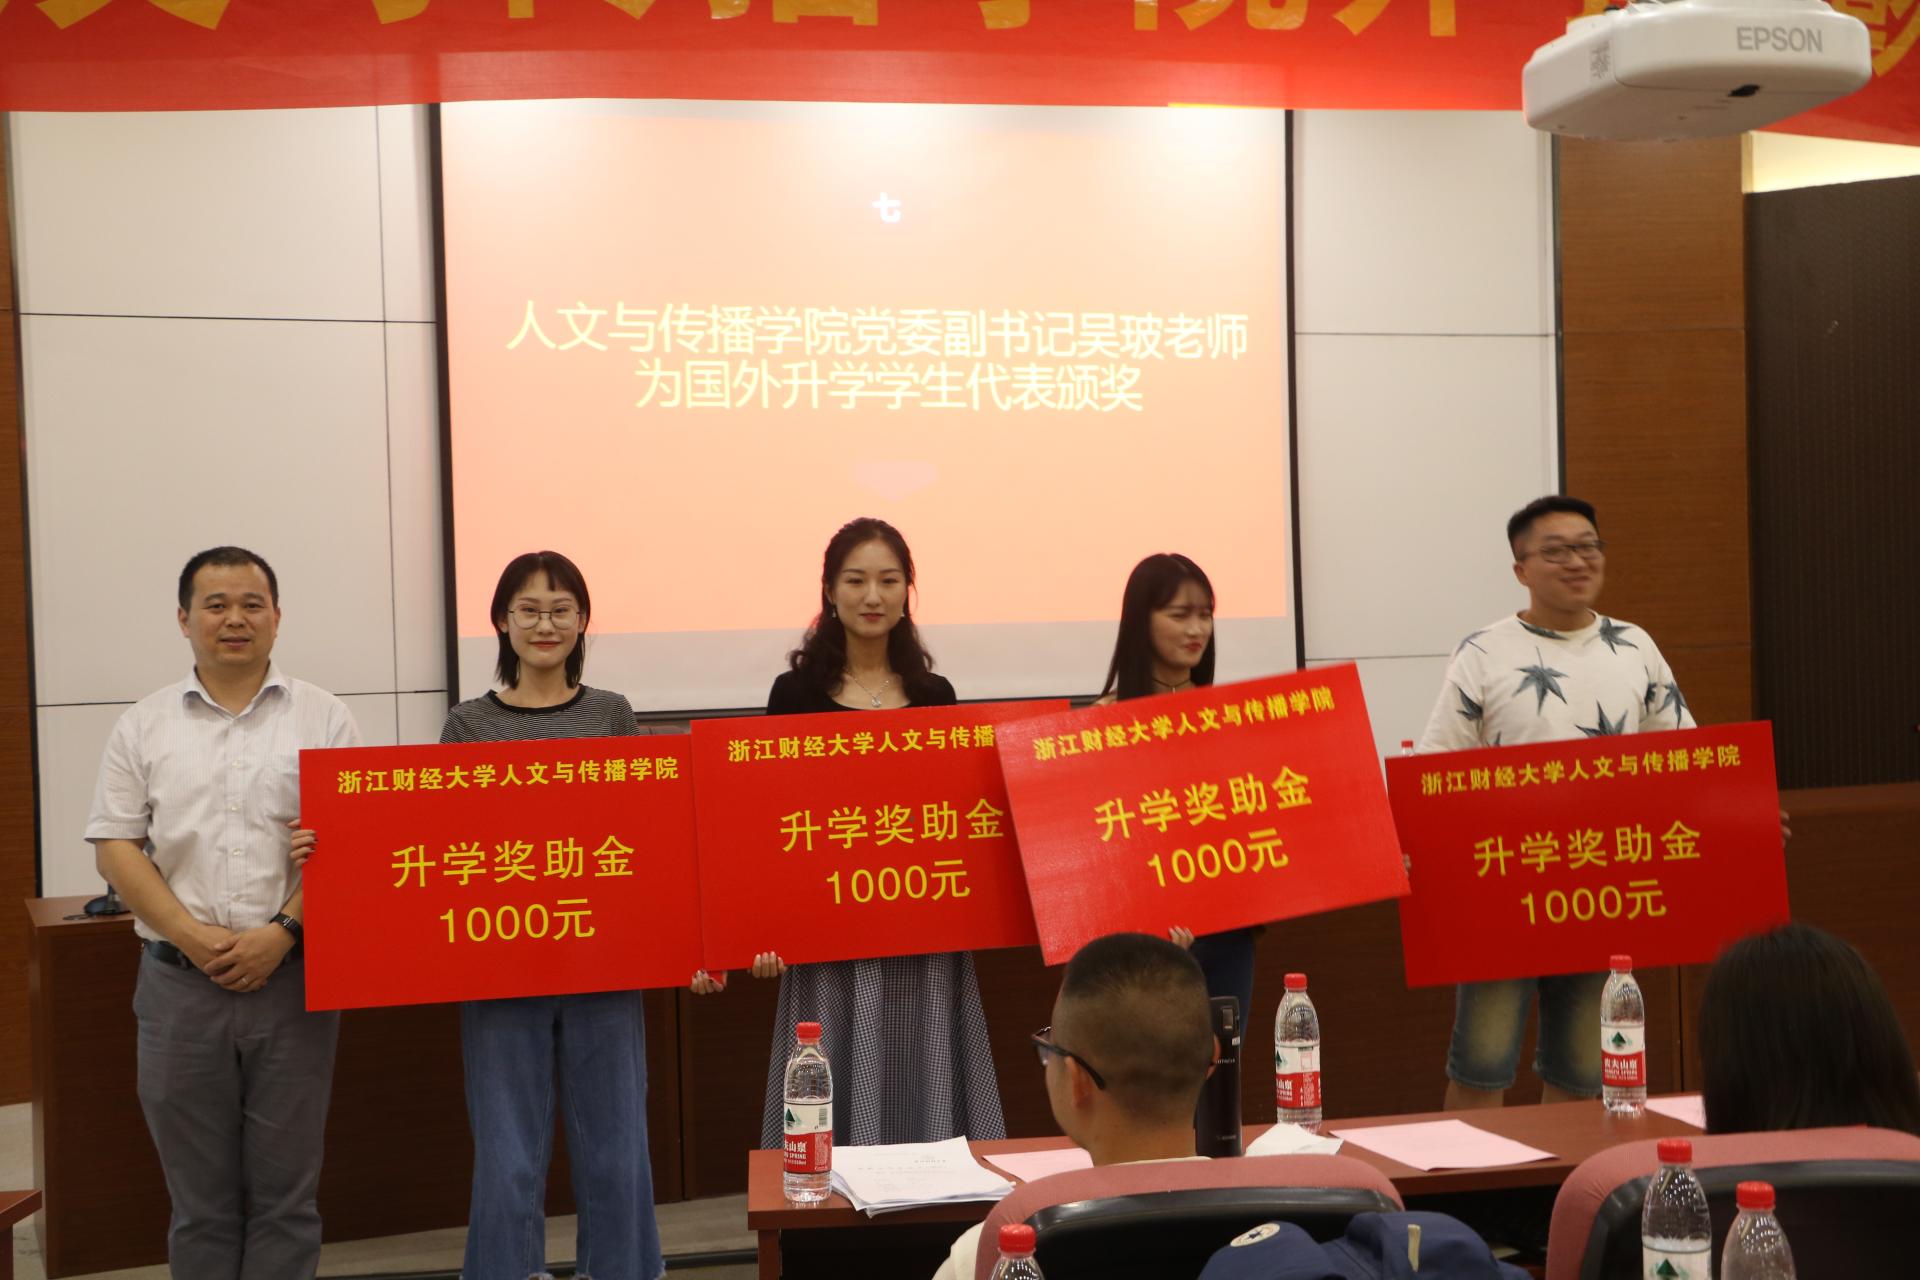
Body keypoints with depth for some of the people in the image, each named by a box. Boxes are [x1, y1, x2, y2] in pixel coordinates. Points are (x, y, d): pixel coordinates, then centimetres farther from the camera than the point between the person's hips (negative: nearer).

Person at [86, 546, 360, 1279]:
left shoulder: (323, 718, 4)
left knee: (285, 1191, 5)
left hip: (292, 975, -1)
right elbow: (116, 848, 4)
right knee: (199, 1195, 9)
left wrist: (284, 931, -14)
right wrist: (192, 935, -10)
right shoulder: (144, 726, 8)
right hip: (179, 980, 1)